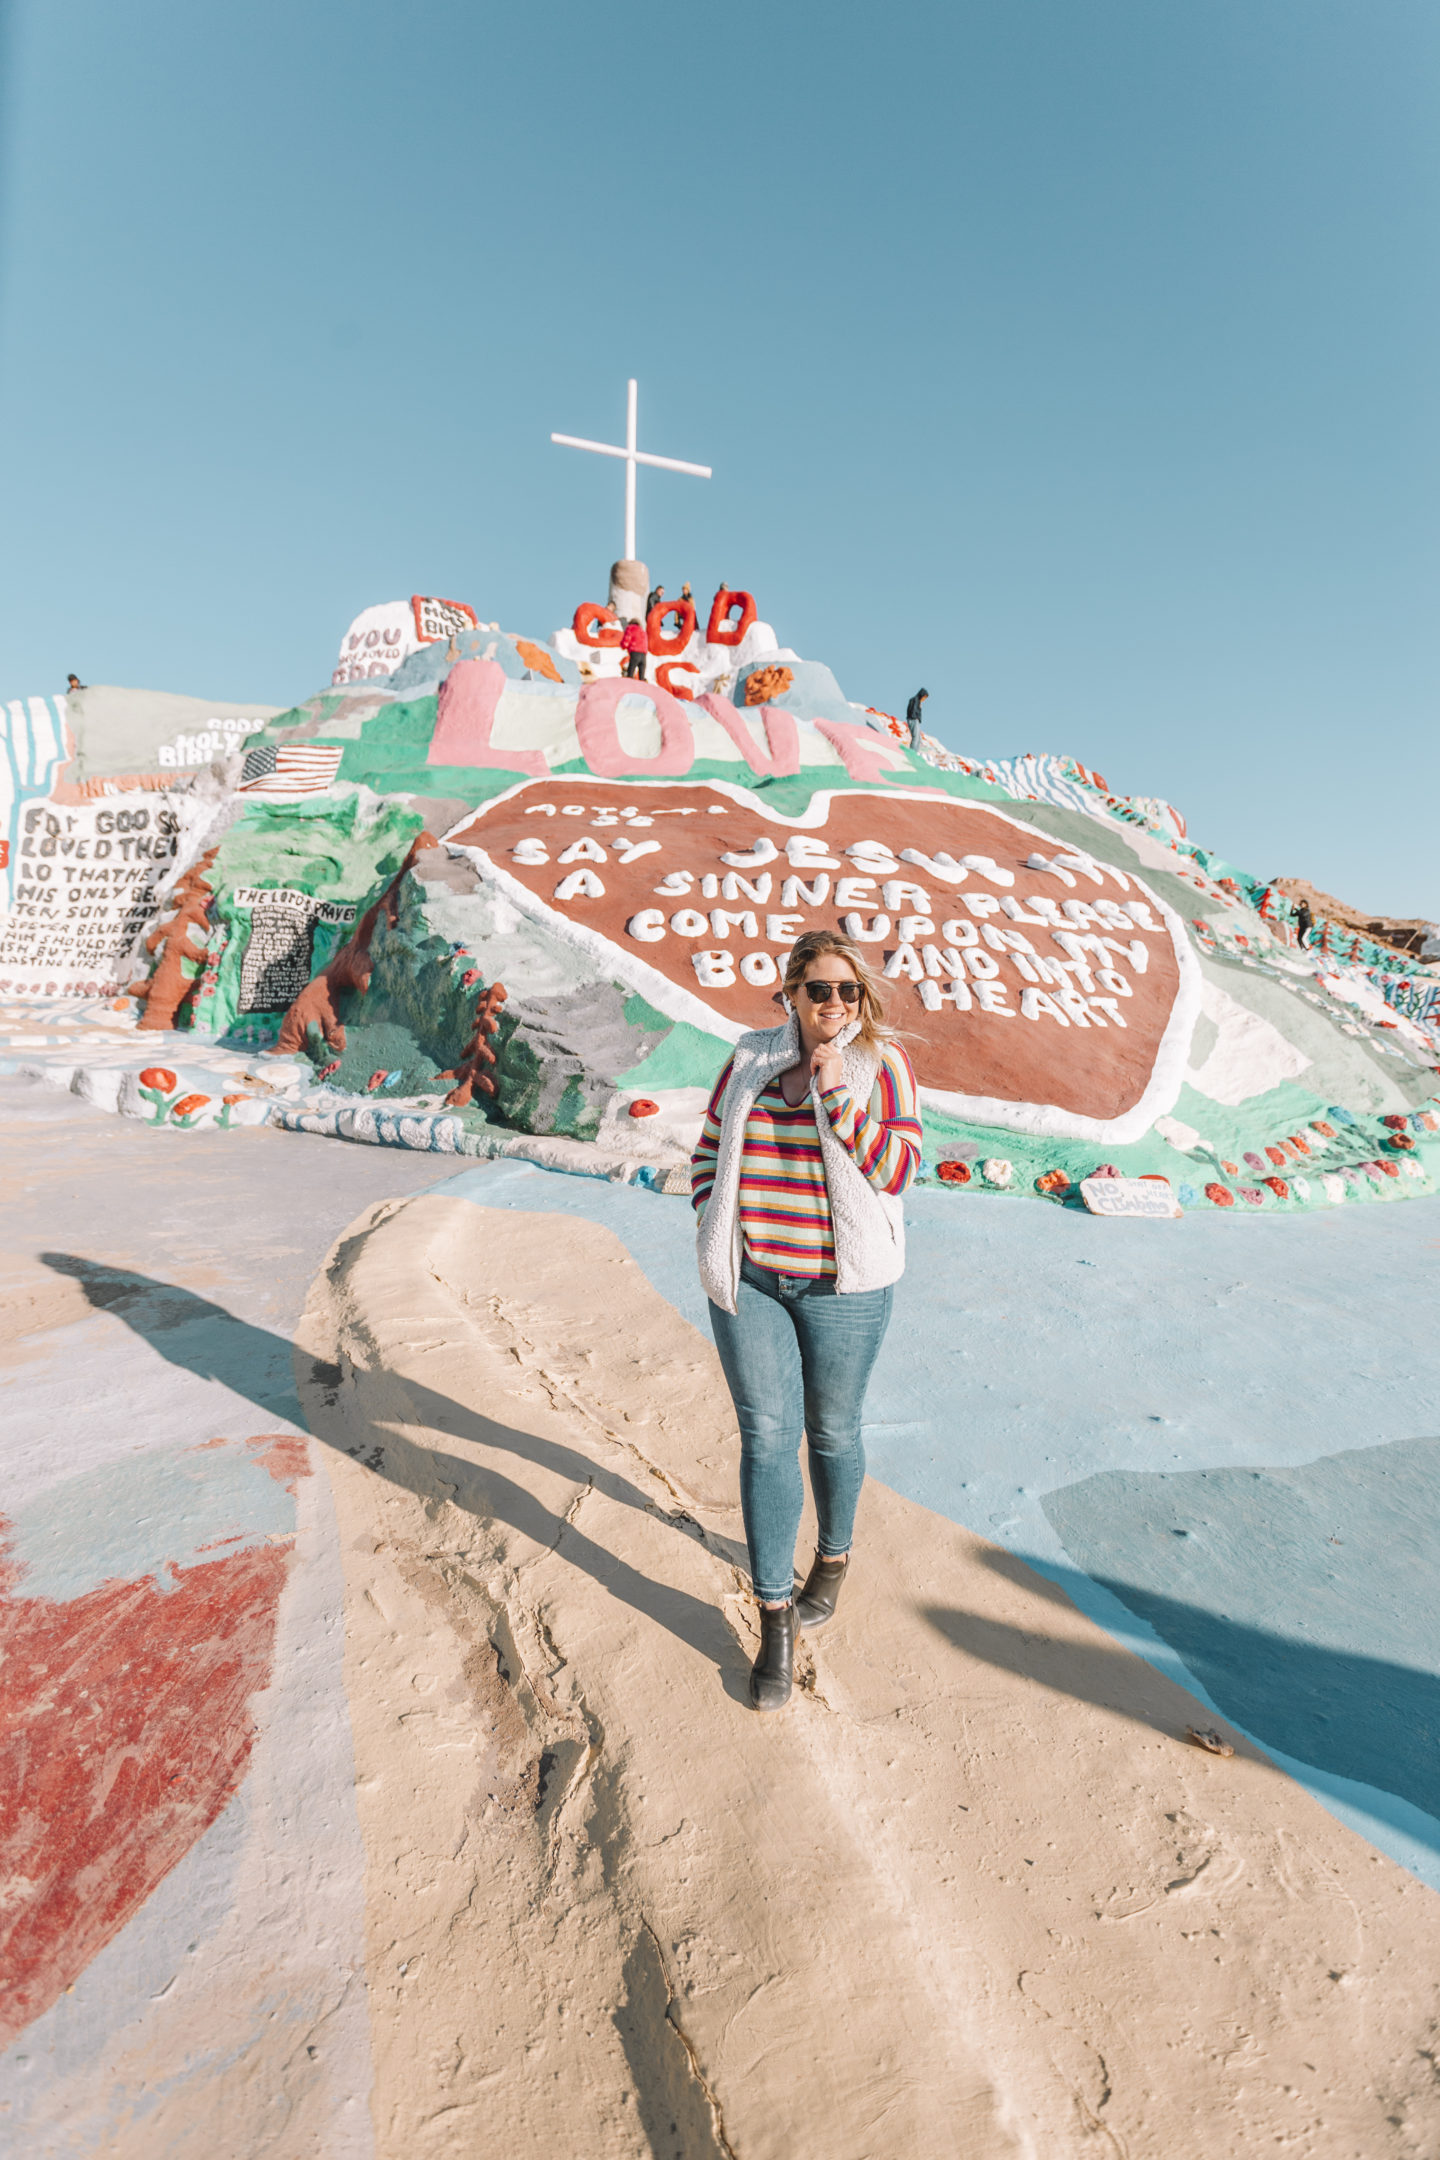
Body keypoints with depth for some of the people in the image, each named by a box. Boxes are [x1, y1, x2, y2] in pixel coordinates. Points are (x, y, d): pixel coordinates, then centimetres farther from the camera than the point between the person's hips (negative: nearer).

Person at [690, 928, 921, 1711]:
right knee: (765, 1437, 4)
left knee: (831, 1431, 15)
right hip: (749, 1279, 2)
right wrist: (715, 1235, -1)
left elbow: (895, 1171, -13)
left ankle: (834, 1558, 44)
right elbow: (709, 1150, 10)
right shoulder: (750, 1057, 3)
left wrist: (837, 1095, -21)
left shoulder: (883, 1066, -5)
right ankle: (775, 1618, 19)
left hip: (841, 1287, -1)